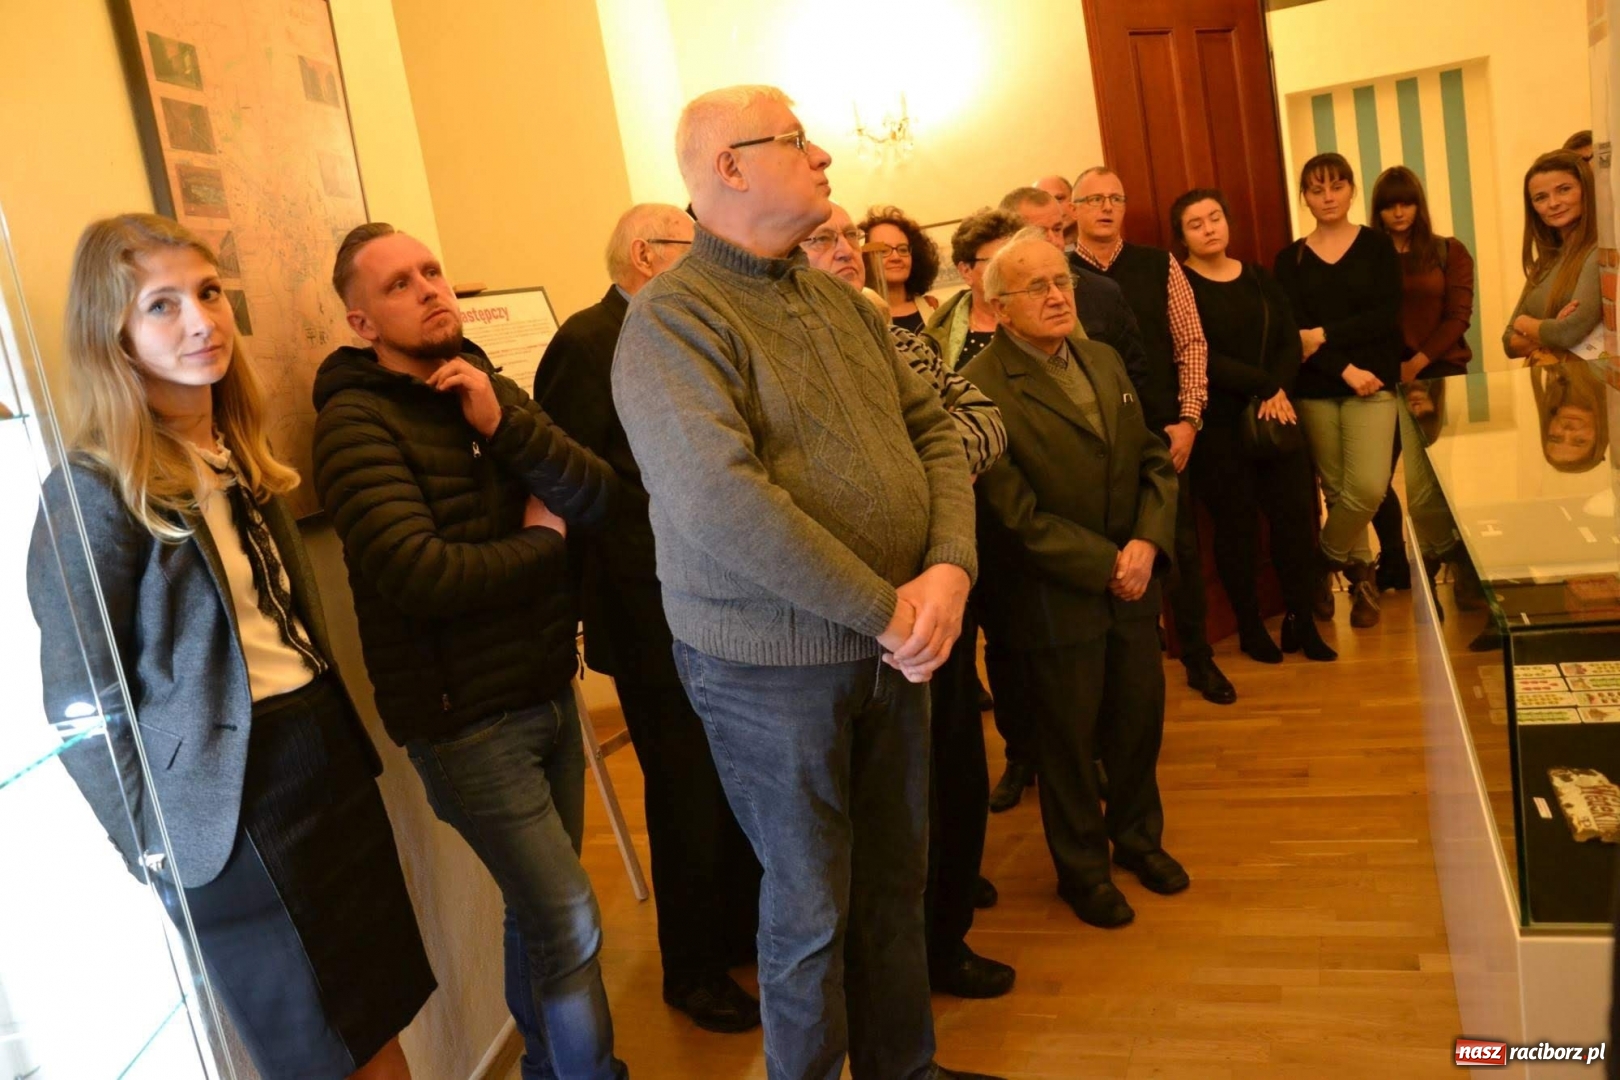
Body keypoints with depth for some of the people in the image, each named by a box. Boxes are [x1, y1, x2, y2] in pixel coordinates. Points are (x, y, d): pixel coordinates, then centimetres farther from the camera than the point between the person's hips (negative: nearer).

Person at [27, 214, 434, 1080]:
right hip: (231, 804, -7)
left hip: (328, 753, 7)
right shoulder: (93, 493, -15)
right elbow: (80, 707, -13)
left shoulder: (242, 457, 9)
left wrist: (346, 736, 10)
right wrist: (159, 851, -10)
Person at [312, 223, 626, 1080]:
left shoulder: (493, 390, 9)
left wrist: (502, 422, -17)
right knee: (570, 926, -3)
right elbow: (418, 574, -26)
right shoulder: (356, 421, -13)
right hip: (466, 718, -6)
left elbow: (597, 500, -2)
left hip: (549, 692, 7)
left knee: (538, 908, 19)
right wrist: (541, 543, -11)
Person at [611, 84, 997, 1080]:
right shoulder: (671, 322, -15)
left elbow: (934, 428, 7)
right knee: (811, 908, 10)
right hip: (774, 670, -7)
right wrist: (885, 611, -21)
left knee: (896, 880, 20)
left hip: (894, 649, 7)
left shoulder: (842, 300, 9)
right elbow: (722, 504, -26)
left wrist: (950, 567, -11)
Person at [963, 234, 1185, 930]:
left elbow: (1155, 460, 8)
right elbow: (1014, 513, -20)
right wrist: (1106, 565, -15)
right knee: (1069, 741, 12)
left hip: (1132, 583, 6)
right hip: (1054, 601, -6)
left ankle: (1137, 836, 45)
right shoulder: (980, 389, -18)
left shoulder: (1104, 360, 7)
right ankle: (1081, 867, 35)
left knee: (1141, 718, 19)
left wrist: (1146, 542, -9)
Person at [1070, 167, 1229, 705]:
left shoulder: (1160, 266, 4)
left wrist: (1188, 419, -5)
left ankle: (1199, 659, 26)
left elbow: (1191, 343, 3)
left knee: (1182, 547, 9)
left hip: (1163, 433, 1)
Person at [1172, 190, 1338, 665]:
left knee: (1296, 514, 3)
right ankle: (1251, 628, 18)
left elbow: (1290, 341, 6)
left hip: (1276, 416, 5)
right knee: (1236, 524, 4)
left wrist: (1280, 390, -12)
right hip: (1219, 426, -5)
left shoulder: (1260, 278, 13)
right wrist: (1264, 384, -16)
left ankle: (1301, 621, 17)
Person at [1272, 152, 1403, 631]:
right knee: (1336, 491, 6)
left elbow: (1388, 316, -6)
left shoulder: (1378, 246, 4)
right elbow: (1291, 330, -4)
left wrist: (1325, 335, -12)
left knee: (1369, 487, -15)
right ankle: (1361, 574, 25)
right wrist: (1344, 370, -14)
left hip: (1372, 385, -1)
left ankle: (1326, 560, 10)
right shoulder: (1290, 259, 6)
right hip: (1314, 389, 1)